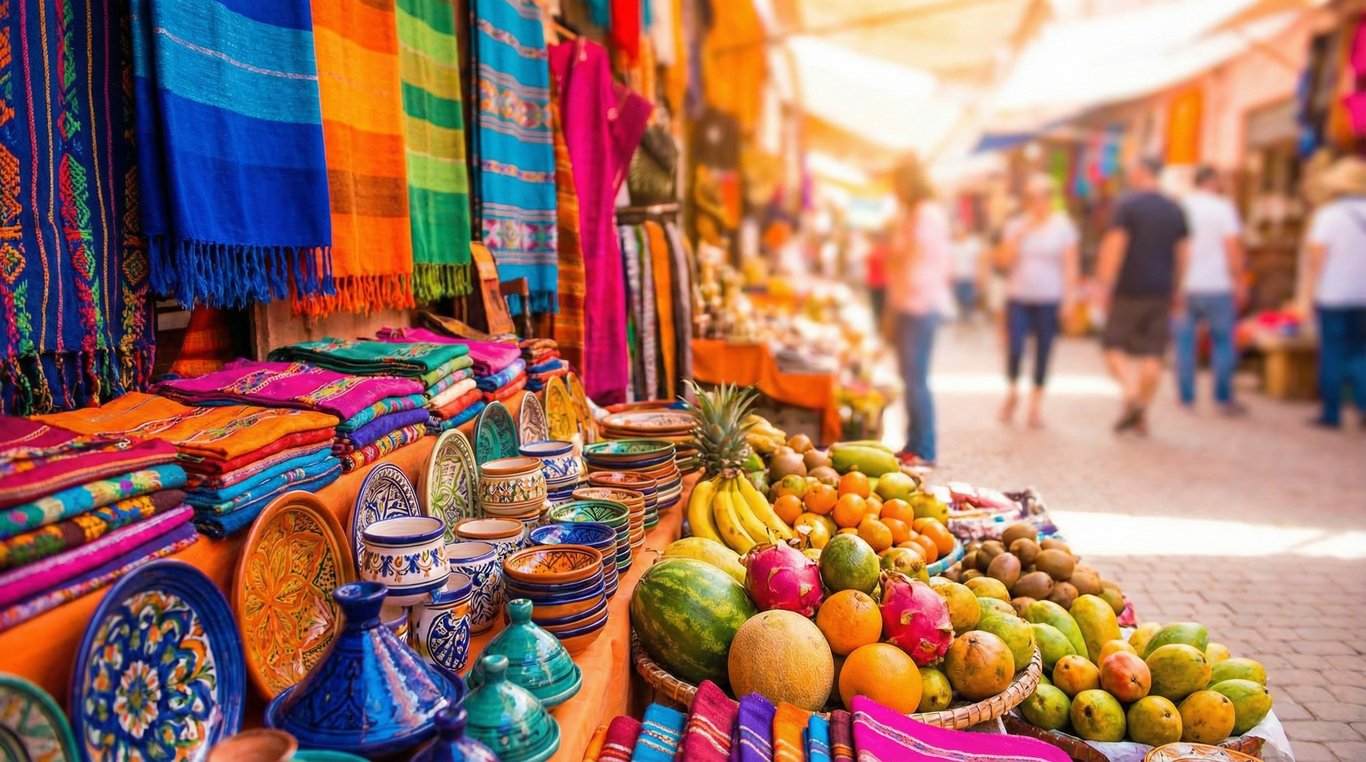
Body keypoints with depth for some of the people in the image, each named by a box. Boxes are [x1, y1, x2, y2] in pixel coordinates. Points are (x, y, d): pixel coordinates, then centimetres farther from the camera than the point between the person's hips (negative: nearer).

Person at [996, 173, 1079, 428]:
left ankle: (1036, 402, 19)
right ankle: (1012, 392, 17)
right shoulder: (1016, 225, 5)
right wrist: (1021, 232, -10)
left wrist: (1068, 298, -4)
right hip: (1018, 298, 0)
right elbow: (1004, 261, -3)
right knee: (1014, 349, -10)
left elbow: (1070, 266, 2)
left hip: (1049, 300, 0)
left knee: (1043, 351, 4)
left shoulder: (1062, 225, 2)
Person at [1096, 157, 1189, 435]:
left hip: (1129, 290, -5)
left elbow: (1115, 247, -13)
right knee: (1152, 354, 5)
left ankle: (1131, 394, -15)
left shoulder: (1127, 204, -6)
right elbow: (1181, 254, 14)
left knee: (1113, 345, 6)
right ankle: (1141, 416, 10)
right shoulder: (1175, 210, 11)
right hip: (1161, 293, 5)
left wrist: (1105, 285, -11)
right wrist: (1174, 290, 21)